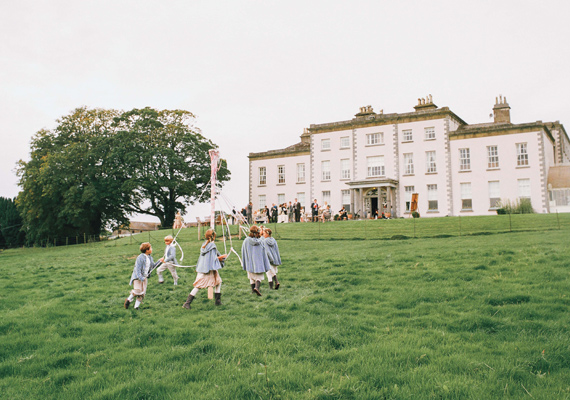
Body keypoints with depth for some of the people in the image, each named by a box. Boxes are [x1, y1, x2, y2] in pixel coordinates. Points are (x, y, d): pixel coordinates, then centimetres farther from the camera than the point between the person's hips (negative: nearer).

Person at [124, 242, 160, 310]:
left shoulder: (150, 257, 7)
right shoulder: (140, 258, -17)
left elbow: (153, 265, 21)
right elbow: (137, 269, -20)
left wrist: (159, 261, 12)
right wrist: (140, 277, -28)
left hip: (144, 277, 7)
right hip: (138, 277, -7)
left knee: (143, 293, 1)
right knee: (138, 291, -18)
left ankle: (136, 306, 10)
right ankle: (129, 300, 8)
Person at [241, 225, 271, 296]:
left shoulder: (246, 241, -5)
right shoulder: (260, 242, -7)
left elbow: (243, 253, 2)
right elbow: (264, 255, -3)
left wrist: (243, 264, 12)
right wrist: (266, 266, 5)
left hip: (250, 263, 2)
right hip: (259, 263, -2)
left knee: (252, 277, 17)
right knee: (259, 277, 2)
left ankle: (253, 289, 25)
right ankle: (257, 287, -22)